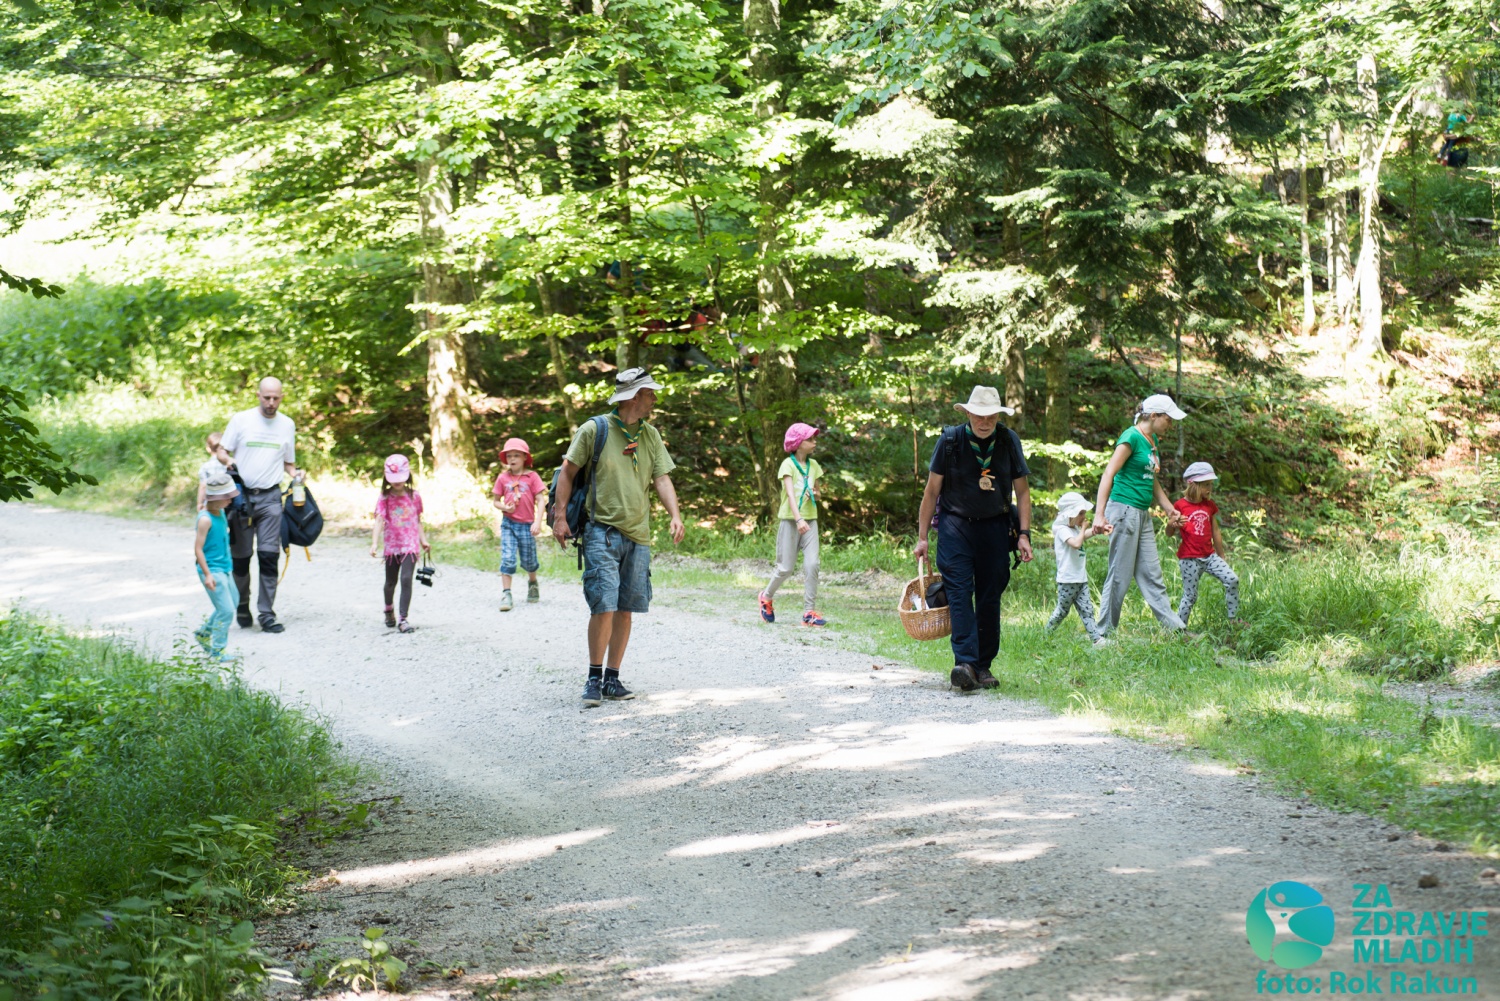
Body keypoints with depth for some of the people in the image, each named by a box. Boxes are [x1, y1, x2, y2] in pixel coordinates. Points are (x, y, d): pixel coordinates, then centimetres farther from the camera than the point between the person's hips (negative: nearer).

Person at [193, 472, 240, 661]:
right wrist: (207, 574, -25)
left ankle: (203, 633, 36)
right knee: (226, 610, -9)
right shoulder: (205, 519, -20)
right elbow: (198, 548, -21)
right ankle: (216, 651, 1)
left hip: (224, 568, 10)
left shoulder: (220, 512, 7)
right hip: (212, 570, -10)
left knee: (233, 601, 22)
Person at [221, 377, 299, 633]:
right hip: (242, 494, -1)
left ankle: (267, 613, -5)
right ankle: (242, 606, 22)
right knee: (240, 556, 5)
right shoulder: (241, 420, 1)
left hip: (270, 497, 1)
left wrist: (295, 473, -2)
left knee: (269, 555, -6)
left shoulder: (287, 425, 9)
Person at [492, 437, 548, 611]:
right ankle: (506, 594, -9)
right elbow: (496, 501, 10)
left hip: (527, 525, -1)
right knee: (507, 558, -11)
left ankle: (532, 582, 40)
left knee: (528, 560, 10)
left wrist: (538, 522, -15)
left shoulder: (532, 477, -3)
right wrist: (504, 507, -12)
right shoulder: (503, 478, 3)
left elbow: (541, 500, -6)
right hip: (508, 524, 1)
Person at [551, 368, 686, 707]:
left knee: (625, 610, 6)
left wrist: (675, 517, -7)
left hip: (638, 536, 5)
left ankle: (612, 679, 15)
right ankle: (594, 679, -1)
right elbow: (568, 472, 1)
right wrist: (560, 517, -6)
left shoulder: (650, 435, 10)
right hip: (602, 533, -5)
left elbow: (662, 479, 8)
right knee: (604, 607, -12)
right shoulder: (594, 430, -5)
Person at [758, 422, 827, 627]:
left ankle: (809, 611, -9)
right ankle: (766, 597, 27)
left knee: (812, 564, -11)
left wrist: (815, 495, -4)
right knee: (786, 568, -1)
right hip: (790, 520, -4)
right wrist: (798, 519, -35)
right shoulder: (788, 464, -8)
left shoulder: (813, 465, 10)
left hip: (810, 520, 4)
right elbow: (790, 494, -21)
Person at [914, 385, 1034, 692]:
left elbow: (1022, 491, 9)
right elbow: (932, 490, 2)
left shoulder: (1008, 442, 2)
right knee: (959, 592, -15)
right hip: (956, 525, -2)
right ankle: (965, 663, -25)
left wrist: (1024, 534, 0)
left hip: (995, 527, 2)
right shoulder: (950, 440, -4)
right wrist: (922, 537, 2)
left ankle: (983, 665, 11)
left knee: (990, 597, 3)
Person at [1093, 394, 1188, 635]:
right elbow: (1108, 475, -19)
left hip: (1142, 514, 9)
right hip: (1124, 510, -9)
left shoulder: (1153, 441, 15)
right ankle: (1105, 633, 4)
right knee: (1120, 576, -4)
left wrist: (1169, 509, 27)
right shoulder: (1132, 437, -13)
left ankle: (1176, 628, 10)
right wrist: (1099, 515, -27)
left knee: (1152, 575, 9)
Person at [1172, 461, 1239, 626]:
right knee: (1190, 596, -2)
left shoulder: (1210, 506, 9)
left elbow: (1215, 533, 15)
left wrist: (1222, 558, 18)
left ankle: (1233, 618, 1)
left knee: (1232, 580, -9)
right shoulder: (1180, 505, -6)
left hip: (1209, 556, 5)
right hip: (1189, 559, -5)